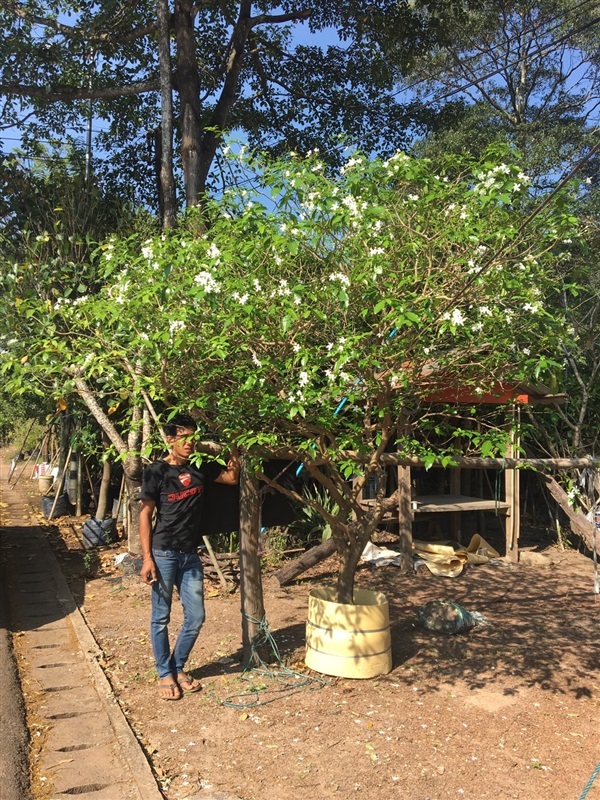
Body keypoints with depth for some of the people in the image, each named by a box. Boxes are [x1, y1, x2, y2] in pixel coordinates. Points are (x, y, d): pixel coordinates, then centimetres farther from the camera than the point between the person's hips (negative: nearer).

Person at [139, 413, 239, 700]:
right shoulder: (156, 471, -9)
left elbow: (232, 478, 14)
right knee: (161, 618, 7)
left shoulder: (201, 467, 4)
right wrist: (147, 558, -12)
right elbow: (145, 514, -8)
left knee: (195, 617, 8)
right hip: (163, 554, -5)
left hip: (190, 555, 5)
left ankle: (178, 668, 28)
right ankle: (165, 674, 23)